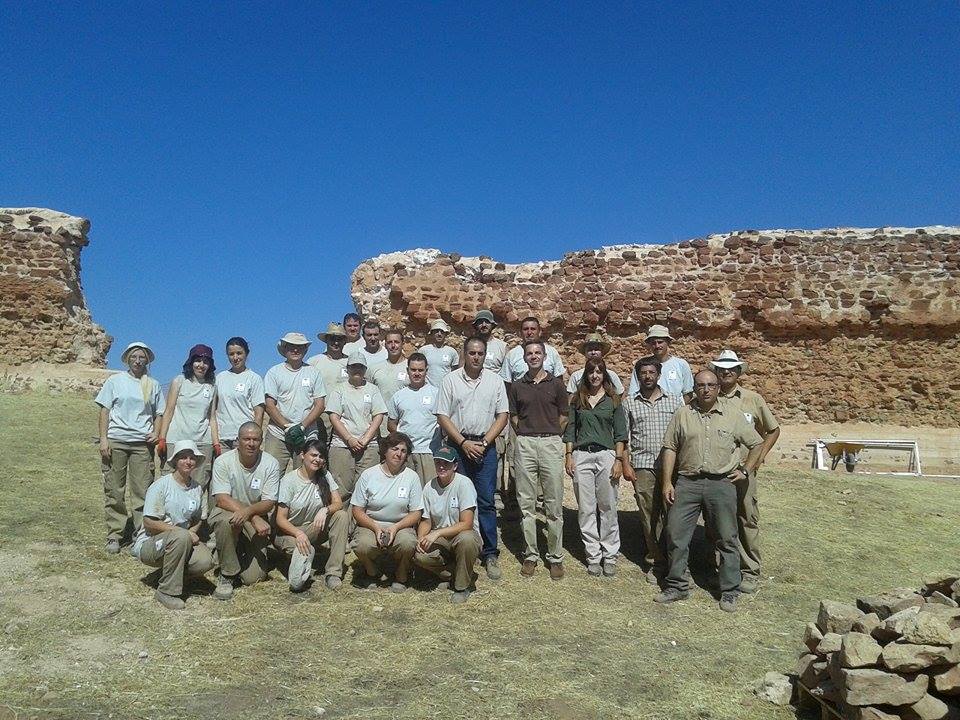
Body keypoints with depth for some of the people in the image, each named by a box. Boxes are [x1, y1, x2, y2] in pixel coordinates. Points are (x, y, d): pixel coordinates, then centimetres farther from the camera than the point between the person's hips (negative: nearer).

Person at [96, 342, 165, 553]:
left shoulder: (153, 385, 13)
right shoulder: (115, 381, 8)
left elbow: (159, 414, 16)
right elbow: (104, 411, 5)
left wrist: (156, 433, -2)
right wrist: (103, 438, -4)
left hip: (142, 443, 1)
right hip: (116, 441, -1)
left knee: (142, 491, 1)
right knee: (114, 490, 2)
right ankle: (114, 535, 10)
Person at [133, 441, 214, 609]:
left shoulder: (197, 488, 6)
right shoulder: (161, 485, -11)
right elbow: (149, 522, -15)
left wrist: (192, 532, -8)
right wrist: (180, 531, -20)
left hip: (181, 541, 5)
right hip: (149, 543, -5)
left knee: (205, 561, -25)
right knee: (181, 536, -37)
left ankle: (170, 573, 8)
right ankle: (167, 592, -22)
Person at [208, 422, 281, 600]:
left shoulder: (271, 464, -11)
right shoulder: (223, 461, -14)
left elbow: (269, 503, -12)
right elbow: (222, 499, -22)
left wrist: (249, 511, -35)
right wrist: (255, 518, -31)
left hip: (257, 518, 1)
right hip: (226, 512, -1)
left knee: (253, 578, -9)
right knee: (227, 521, -39)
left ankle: (243, 550, 26)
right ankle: (227, 575, -16)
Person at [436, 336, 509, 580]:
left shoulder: (495, 381, 5)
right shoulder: (451, 380, 1)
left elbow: (503, 415, 3)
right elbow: (442, 416, -2)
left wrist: (483, 442, -7)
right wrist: (464, 443, -10)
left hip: (485, 447, 0)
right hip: (457, 445, 0)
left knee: (486, 502, 0)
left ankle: (490, 554, 6)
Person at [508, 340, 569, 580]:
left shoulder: (556, 383, 6)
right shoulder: (516, 386, 10)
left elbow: (563, 417, 8)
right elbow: (513, 417, 12)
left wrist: (548, 434, 4)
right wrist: (526, 434, 4)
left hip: (551, 443, -1)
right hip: (524, 444, 1)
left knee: (554, 504, 2)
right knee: (526, 503, 5)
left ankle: (556, 557, 12)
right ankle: (530, 555, 15)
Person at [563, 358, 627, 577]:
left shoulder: (613, 400, 6)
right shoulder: (577, 399, 11)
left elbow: (620, 433, 4)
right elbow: (570, 429, 11)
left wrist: (619, 460, -4)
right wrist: (569, 456, 2)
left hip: (606, 455, -1)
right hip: (581, 456, 2)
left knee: (608, 508, 2)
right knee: (586, 509, 4)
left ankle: (610, 555, 13)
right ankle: (593, 556, 13)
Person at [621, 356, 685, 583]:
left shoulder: (675, 400, 9)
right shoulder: (629, 402, 8)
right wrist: (625, 464, 0)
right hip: (643, 467, 0)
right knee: (649, 516, 4)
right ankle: (655, 563, 15)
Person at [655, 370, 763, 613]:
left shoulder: (733, 414, 3)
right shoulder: (683, 414, 5)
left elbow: (756, 444, 12)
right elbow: (670, 448, 5)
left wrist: (745, 471, 3)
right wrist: (667, 482, -1)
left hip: (722, 483, -1)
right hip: (688, 483, 1)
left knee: (727, 539, 6)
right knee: (675, 534, 2)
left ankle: (729, 592, 19)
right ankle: (676, 586, 17)